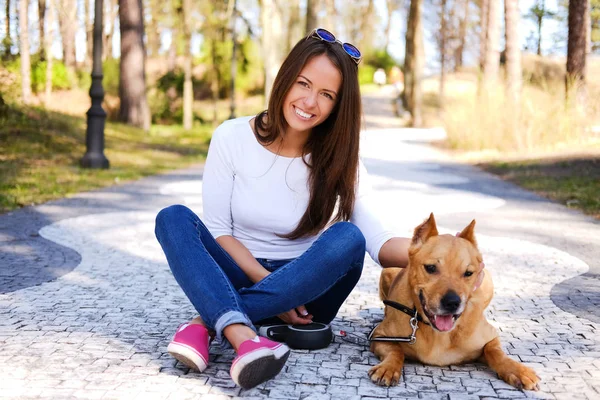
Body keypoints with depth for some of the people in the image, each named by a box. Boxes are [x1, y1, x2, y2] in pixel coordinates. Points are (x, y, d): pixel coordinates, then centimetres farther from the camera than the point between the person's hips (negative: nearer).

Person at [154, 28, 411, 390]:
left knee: (348, 237, -29)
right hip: (237, 281, 0)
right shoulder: (232, 137, -6)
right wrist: (266, 280, -20)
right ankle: (241, 336, -48)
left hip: (305, 292, 0)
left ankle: (209, 322, -31)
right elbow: (217, 230, -7)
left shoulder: (340, 159, -5)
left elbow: (378, 241, -17)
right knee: (174, 218, -24)